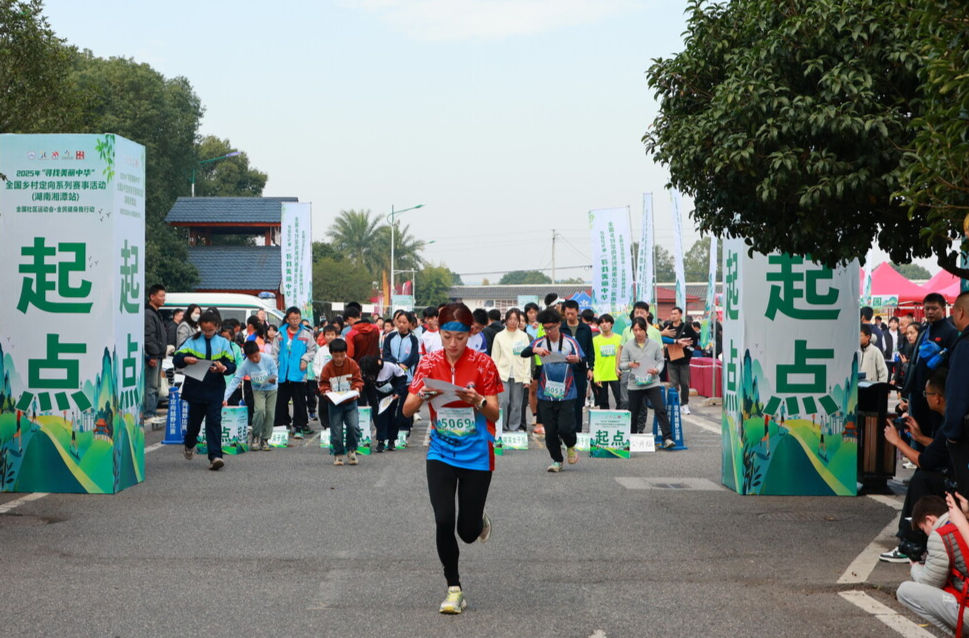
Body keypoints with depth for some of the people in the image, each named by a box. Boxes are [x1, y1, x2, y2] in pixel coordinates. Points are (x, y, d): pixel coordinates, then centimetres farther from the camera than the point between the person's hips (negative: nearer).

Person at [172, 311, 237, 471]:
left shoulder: (223, 343, 9)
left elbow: (232, 365, 3)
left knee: (214, 421, -9)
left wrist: (223, 368, -21)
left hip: (215, 389, 0)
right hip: (195, 388, 0)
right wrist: (186, 359, -28)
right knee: (194, 419, 11)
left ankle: (215, 456, -15)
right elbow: (176, 359, -4)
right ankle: (189, 445, 40)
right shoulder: (192, 342, 6)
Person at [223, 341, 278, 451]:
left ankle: (265, 439, 10)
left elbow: (275, 373, -6)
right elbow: (235, 380, -18)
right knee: (259, 410, -22)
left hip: (271, 389, 0)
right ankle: (255, 437, -4)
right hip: (258, 389, 0)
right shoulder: (245, 364, -17)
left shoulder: (268, 359, -19)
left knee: (270, 413, -5)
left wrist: (273, 379, -32)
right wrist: (225, 398, -25)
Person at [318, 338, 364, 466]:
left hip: (350, 402, 0)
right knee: (336, 431, 0)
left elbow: (358, 379, 0)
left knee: (354, 427, -13)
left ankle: (351, 450, 8)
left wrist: (357, 388, -19)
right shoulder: (327, 368, -5)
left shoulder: (352, 364, -3)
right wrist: (325, 391, -20)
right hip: (334, 403, 0)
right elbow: (323, 383, 0)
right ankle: (338, 454, 16)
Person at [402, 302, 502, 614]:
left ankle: (480, 522, 42)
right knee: (443, 521, -12)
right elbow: (407, 410, -4)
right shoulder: (429, 363, -3)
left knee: (468, 531, 3)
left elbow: (494, 415, -5)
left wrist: (477, 400, -25)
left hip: (476, 453, -1)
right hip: (441, 452, 1)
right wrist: (423, 395, -24)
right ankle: (454, 590, 6)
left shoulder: (483, 364, -8)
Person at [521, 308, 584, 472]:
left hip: (567, 395, -2)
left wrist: (577, 360, -26)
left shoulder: (570, 342, 2)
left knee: (564, 427, -10)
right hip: (546, 395, 2)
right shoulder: (540, 342, 4)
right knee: (550, 431, 3)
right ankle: (557, 460, 20)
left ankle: (571, 446, 22)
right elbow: (523, 353, -11)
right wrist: (535, 350, -32)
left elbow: (583, 363, -2)